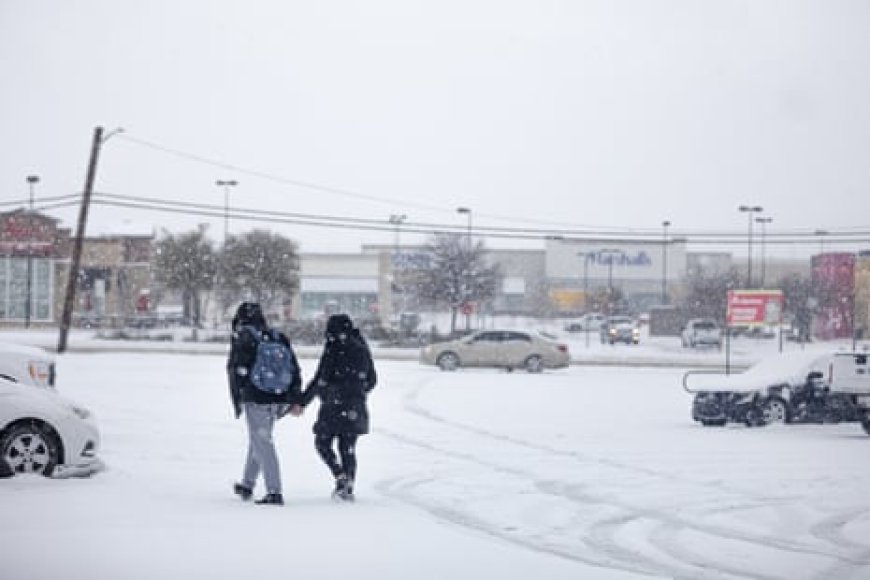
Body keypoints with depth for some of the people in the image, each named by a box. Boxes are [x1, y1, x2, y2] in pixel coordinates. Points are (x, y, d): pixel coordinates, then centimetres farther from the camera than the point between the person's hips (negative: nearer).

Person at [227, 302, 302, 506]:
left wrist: (236, 400, -1)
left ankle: (274, 492, -10)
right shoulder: (279, 337, 12)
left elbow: (236, 370, -8)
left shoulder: (242, 338, -5)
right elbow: (294, 368, 11)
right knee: (259, 440, 22)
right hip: (278, 397, 6)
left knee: (262, 444, -3)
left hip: (254, 398, -6)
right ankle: (247, 485, 35)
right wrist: (295, 399, 13)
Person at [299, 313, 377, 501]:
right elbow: (372, 380, 16)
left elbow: (320, 379, -15)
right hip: (356, 408, 6)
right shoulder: (362, 349, 8)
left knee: (323, 443, 7)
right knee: (348, 448, 12)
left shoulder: (333, 349, -11)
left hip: (334, 406, -6)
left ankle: (340, 477, -10)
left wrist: (302, 402, -8)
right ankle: (348, 488, 9)